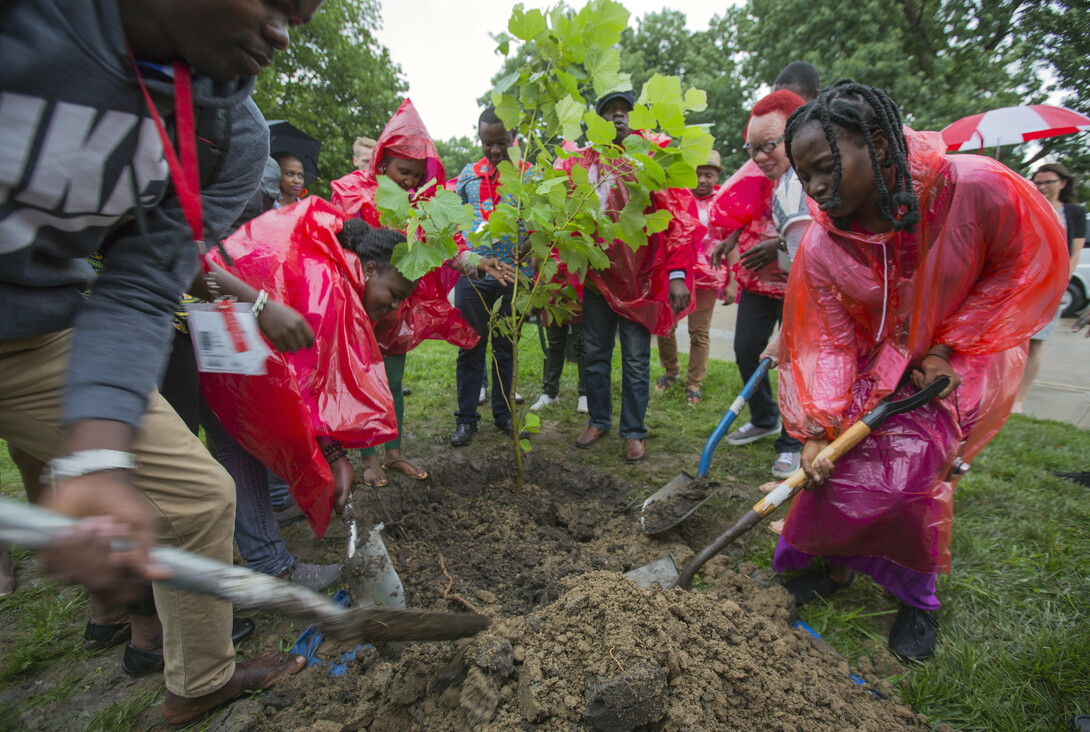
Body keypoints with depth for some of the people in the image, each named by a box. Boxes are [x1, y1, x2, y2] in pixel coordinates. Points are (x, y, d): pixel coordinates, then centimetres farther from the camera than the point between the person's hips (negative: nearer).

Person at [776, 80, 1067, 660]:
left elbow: (1028, 266, -9)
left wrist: (946, 347, -15)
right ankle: (838, 565, 18)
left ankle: (918, 596, 13)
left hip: (962, 357, -2)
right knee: (840, 460, -8)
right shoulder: (820, 247, -18)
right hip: (876, 361, 2)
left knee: (912, 469, -13)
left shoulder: (977, 188, -25)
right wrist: (815, 429, -20)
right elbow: (825, 343, -14)